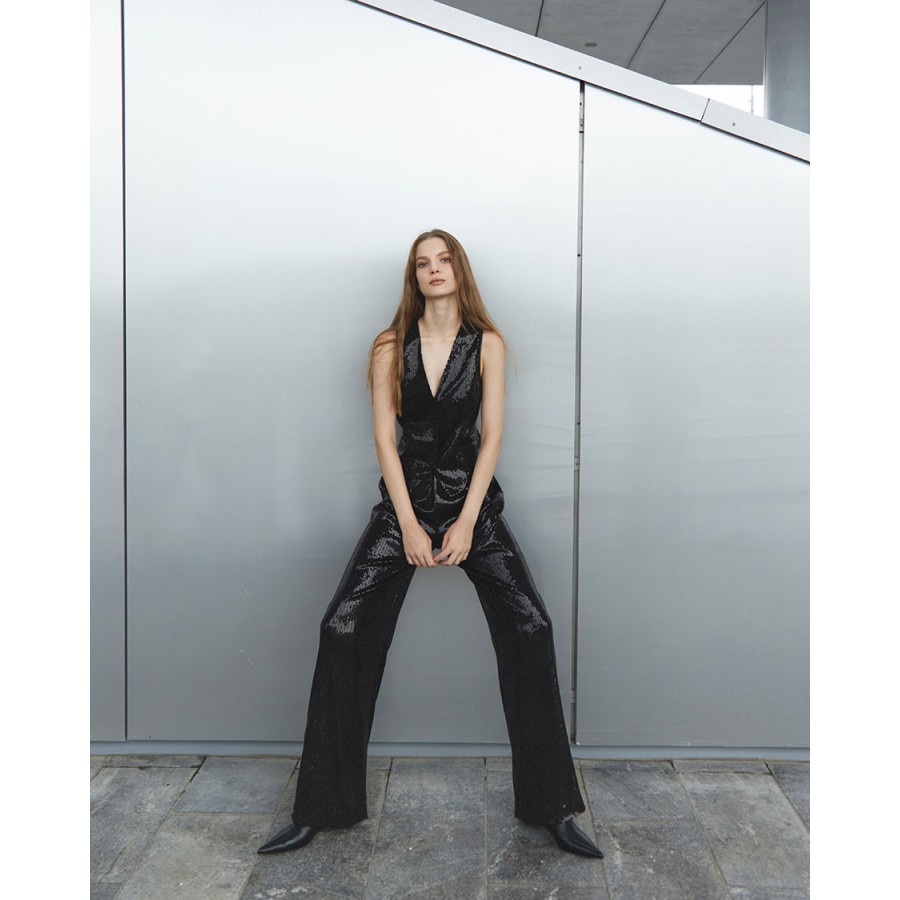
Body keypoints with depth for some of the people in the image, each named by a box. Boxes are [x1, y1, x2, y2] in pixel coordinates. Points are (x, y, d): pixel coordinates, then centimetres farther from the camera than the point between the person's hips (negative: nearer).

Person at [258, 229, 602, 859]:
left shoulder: (487, 344, 2)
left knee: (531, 629, -12)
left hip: (473, 501, 0)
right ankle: (319, 810, 3)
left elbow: (492, 435, -3)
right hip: (405, 501, 1)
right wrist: (409, 526, -10)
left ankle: (552, 807, 3)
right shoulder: (390, 349, 2)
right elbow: (385, 439, -2)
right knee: (344, 630, -11)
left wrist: (466, 523, -11)